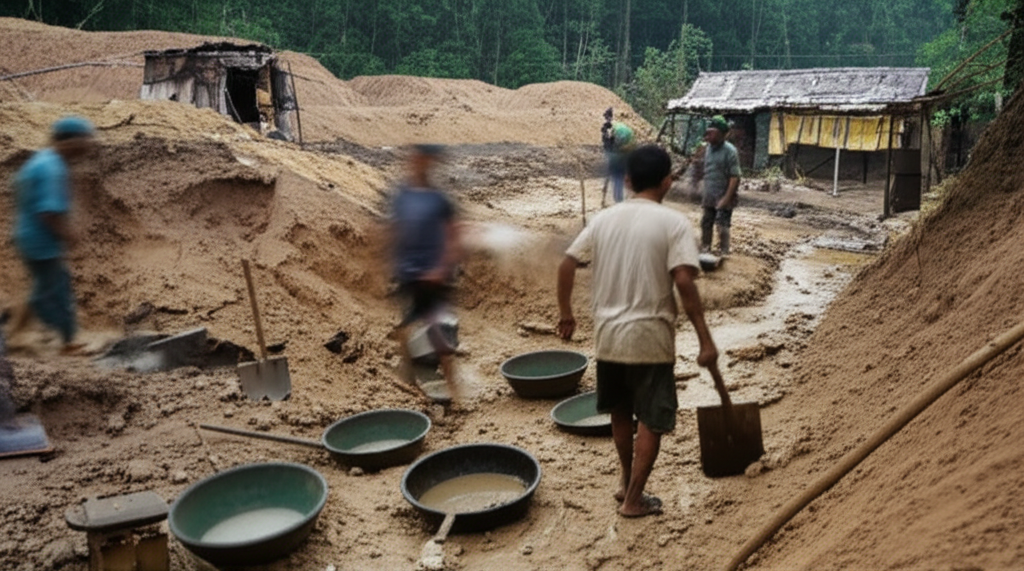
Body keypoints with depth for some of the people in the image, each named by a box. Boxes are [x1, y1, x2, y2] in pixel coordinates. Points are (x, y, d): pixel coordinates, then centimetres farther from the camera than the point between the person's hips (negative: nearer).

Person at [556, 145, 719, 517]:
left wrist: (566, 314, 14)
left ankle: (627, 481, 37)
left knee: (620, 412, 22)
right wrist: (705, 339, -15)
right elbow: (684, 283, -19)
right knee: (651, 420, 10)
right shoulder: (674, 223, -10)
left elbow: (566, 266, 1)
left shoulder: (604, 218, 3)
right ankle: (633, 499, 16)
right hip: (650, 337, -4)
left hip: (608, 334, 5)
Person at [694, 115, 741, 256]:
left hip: (723, 197, -7)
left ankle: (723, 254, 6)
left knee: (722, 227, -4)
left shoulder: (730, 151, -15)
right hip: (709, 196, 7)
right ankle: (704, 249, 29)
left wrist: (727, 198, -21)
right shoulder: (708, 148, 6)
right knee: (706, 224, 14)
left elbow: (735, 177, -17)